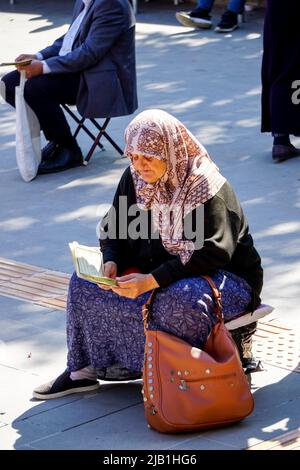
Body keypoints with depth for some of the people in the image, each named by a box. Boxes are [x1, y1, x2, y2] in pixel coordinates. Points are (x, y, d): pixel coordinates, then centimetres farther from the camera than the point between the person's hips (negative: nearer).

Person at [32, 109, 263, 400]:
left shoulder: (207, 188, -22)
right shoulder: (134, 179, -1)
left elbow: (212, 254, -28)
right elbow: (114, 230, 9)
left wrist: (152, 280, -35)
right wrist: (112, 262, -15)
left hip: (223, 275, -7)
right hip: (156, 268, 7)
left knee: (177, 302, -40)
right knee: (84, 282, -5)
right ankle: (83, 369, 1)